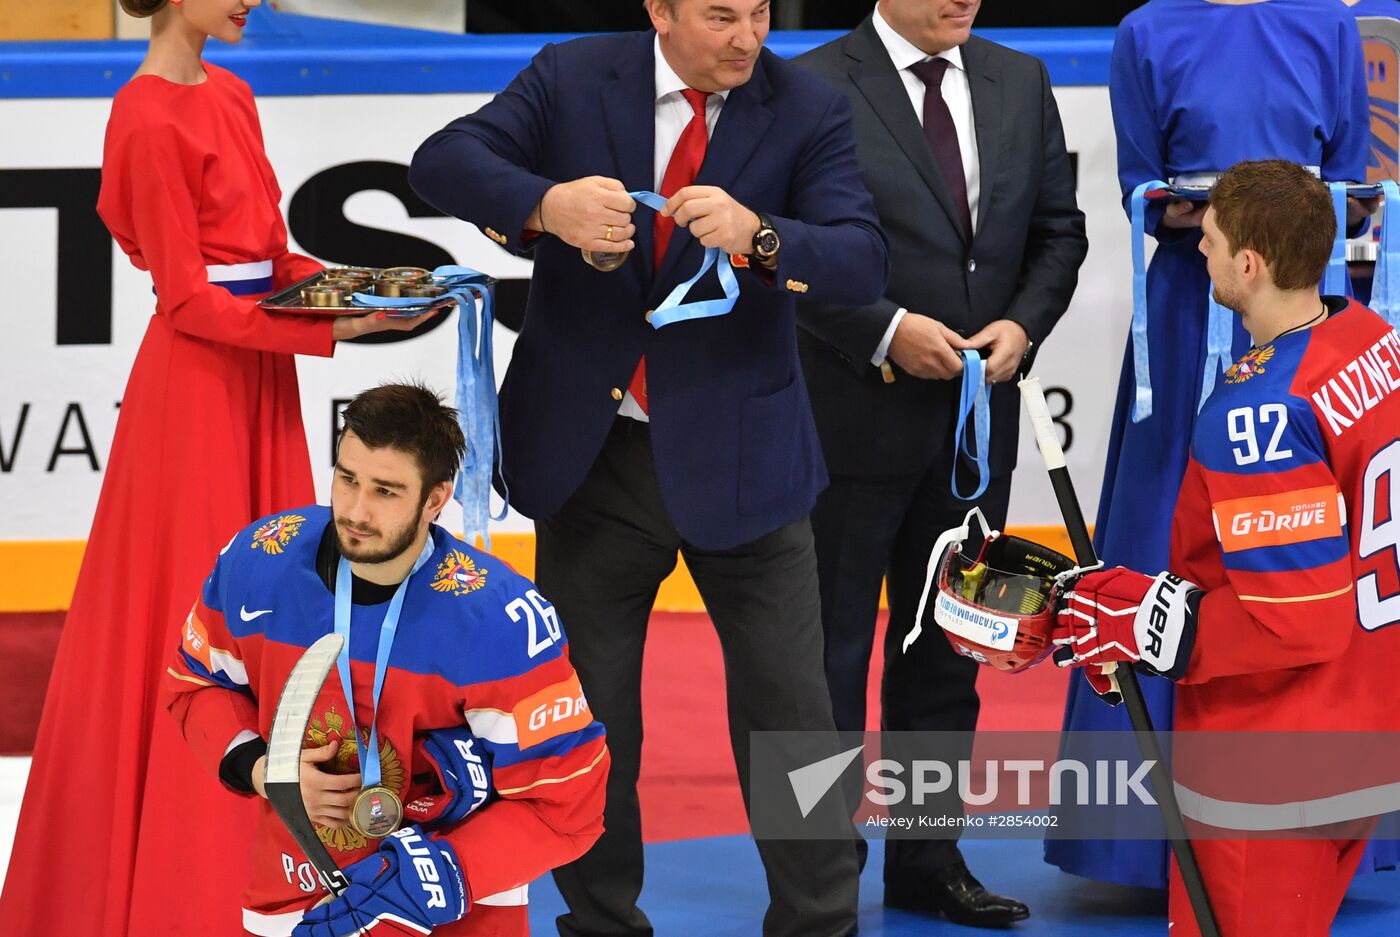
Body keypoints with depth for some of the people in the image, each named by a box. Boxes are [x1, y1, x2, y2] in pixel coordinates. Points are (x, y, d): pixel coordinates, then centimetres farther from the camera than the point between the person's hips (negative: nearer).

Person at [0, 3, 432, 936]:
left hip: (258, 380, 8)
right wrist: (329, 330, -20)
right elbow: (189, 298, -15)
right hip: (198, 383, -8)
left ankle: (250, 862, 20)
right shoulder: (151, 119, -14)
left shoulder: (231, 96, 10)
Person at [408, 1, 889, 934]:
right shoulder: (573, 78, -3)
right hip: (590, 453, 2)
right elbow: (443, 162, -12)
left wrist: (757, 236, -35)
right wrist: (546, 205, -31)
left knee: (790, 707, 0)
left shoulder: (809, 111, -6)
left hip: (739, 458, -1)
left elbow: (863, 261, -16)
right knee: (587, 712, 11)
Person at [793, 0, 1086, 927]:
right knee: (833, 645, 2)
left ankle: (927, 858, 23)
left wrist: (1023, 325, -5)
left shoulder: (1021, 83, 9)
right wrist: (885, 331, -18)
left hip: (979, 416, 5)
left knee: (946, 647, 13)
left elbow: (1058, 227, 12)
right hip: (856, 415, -5)